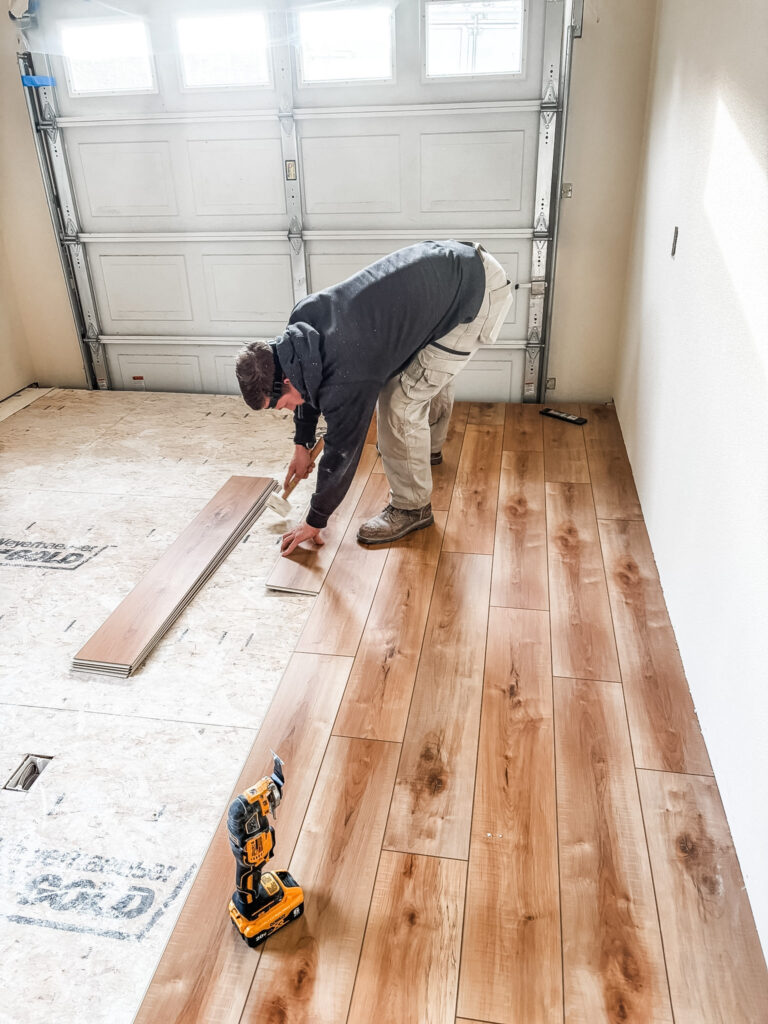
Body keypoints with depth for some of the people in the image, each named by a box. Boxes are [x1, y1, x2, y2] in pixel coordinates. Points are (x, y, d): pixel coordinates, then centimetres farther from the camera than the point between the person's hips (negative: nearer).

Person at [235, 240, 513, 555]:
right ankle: (430, 447, 57)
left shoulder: (346, 380, -28)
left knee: (400, 404, -9)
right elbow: (311, 386, 15)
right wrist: (302, 445, 24)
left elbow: (341, 455, -15)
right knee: (433, 373, 30)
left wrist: (315, 521, 0)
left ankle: (411, 507, 9)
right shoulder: (302, 319, -5)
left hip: (479, 294, -9)